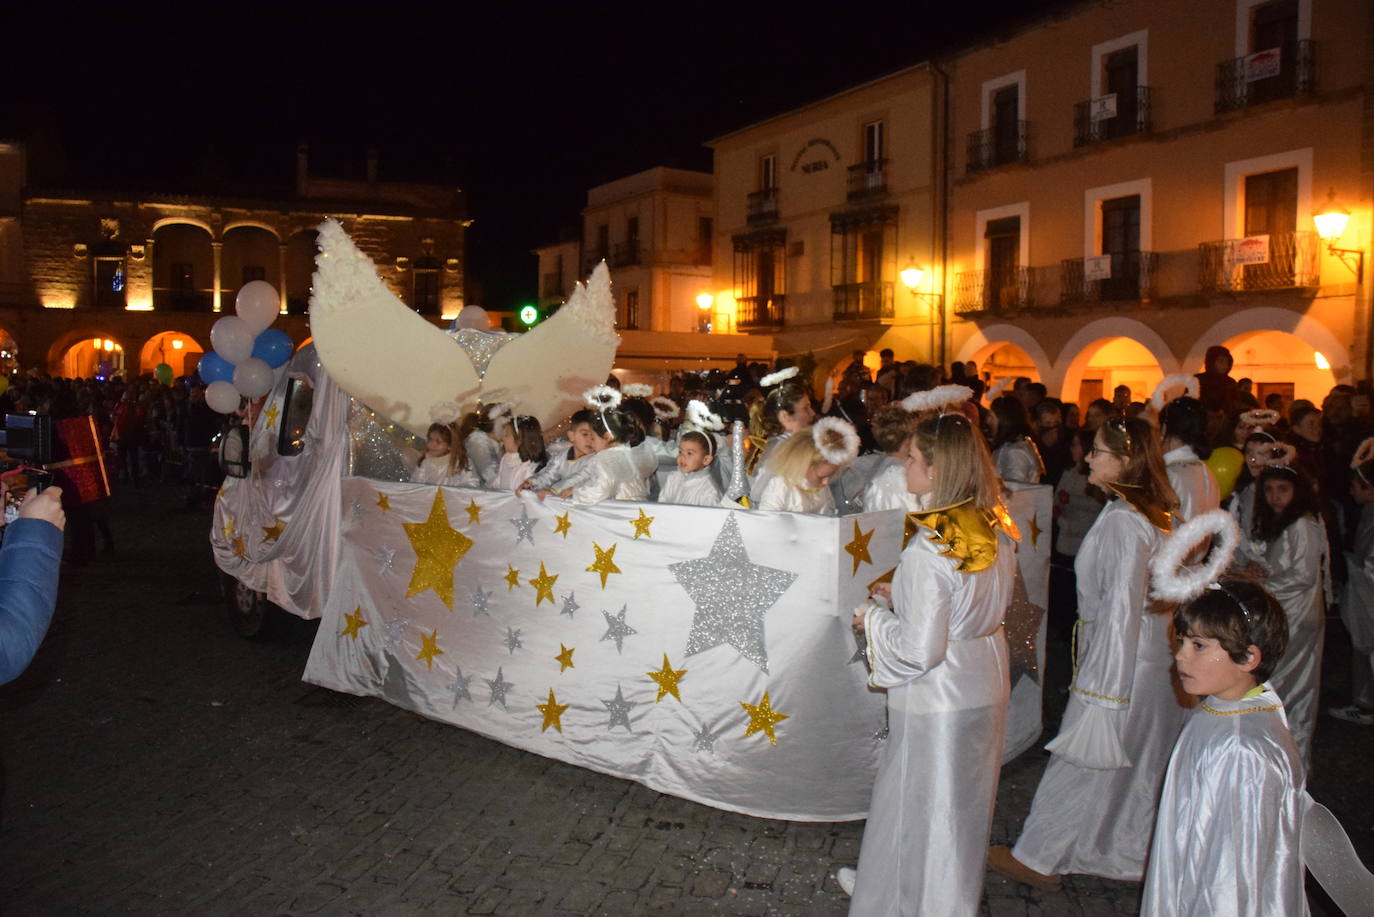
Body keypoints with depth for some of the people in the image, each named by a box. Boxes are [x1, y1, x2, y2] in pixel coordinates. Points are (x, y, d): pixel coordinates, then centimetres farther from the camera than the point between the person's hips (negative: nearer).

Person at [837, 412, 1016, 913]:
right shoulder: (995, 529, -4)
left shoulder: (929, 550, -28)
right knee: (961, 804, 25)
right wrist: (904, 596, 11)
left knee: (919, 805, 14)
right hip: (986, 686, 8)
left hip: (937, 700, -8)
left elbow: (920, 650, -26)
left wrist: (875, 618, -9)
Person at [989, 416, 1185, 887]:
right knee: (1137, 762, 20)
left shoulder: (1122, 521, -24)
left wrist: (1101, 688, -21)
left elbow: (1121, 609, -25)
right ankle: (1130, 855, 36)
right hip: (1152, 655, 9)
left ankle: (1037, 858, 19)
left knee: (1083, 762, 4)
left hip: (1120, 658, -9)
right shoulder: (1156, 513, 6)